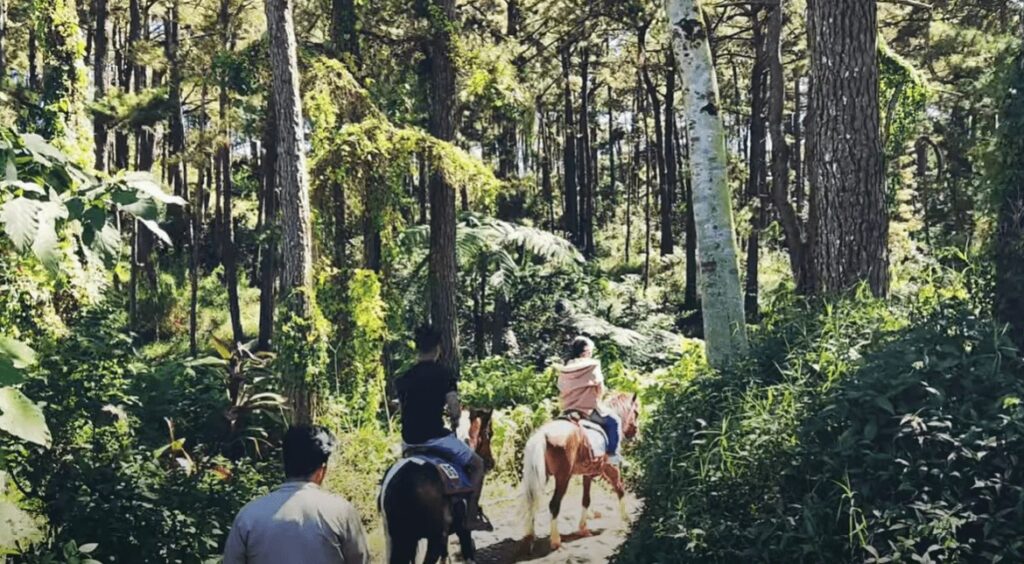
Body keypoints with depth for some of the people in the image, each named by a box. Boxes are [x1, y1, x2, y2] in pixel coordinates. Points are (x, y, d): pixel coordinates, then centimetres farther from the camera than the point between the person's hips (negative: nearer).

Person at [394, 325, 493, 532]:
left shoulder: (403, 378, 6)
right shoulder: (444, 373, -6)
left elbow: (403, 407, 8)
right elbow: (454, 409, -13)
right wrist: (455, 420, 7)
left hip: (409, 439, 5)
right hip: (435, 436, -5)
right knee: (477, 464, 12)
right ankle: (471, 516, 5)